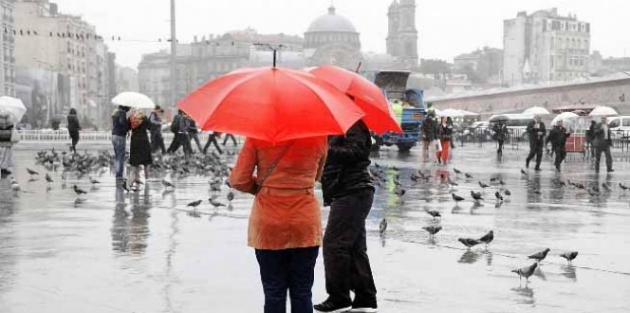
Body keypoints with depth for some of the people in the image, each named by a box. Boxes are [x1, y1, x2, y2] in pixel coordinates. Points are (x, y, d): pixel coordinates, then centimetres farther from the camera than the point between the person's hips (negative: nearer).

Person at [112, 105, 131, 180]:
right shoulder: (122, 112, -15)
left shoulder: (115, 112, 13)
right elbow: (122, 122, -27)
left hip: (114, 135, 9)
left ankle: (117, 173, 22)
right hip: (120, 136, -9)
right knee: (121, 157, -3)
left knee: (116, 156, 16)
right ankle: (119, 175, -2)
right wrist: (127, 129, -7)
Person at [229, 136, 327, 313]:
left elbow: (238, 180, -7)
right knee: (302, 293, 9)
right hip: (306, 223, 1)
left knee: (274, 293, 7)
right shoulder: (318, 136, -3)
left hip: (268, 224, -1)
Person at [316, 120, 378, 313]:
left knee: (333, 243, -10)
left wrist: (326, 150, -25)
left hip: (353, 193, -10)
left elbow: (354, 152, -21)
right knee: (355, 246, 10)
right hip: (352, 194, 10)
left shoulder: (353, 125, -8)